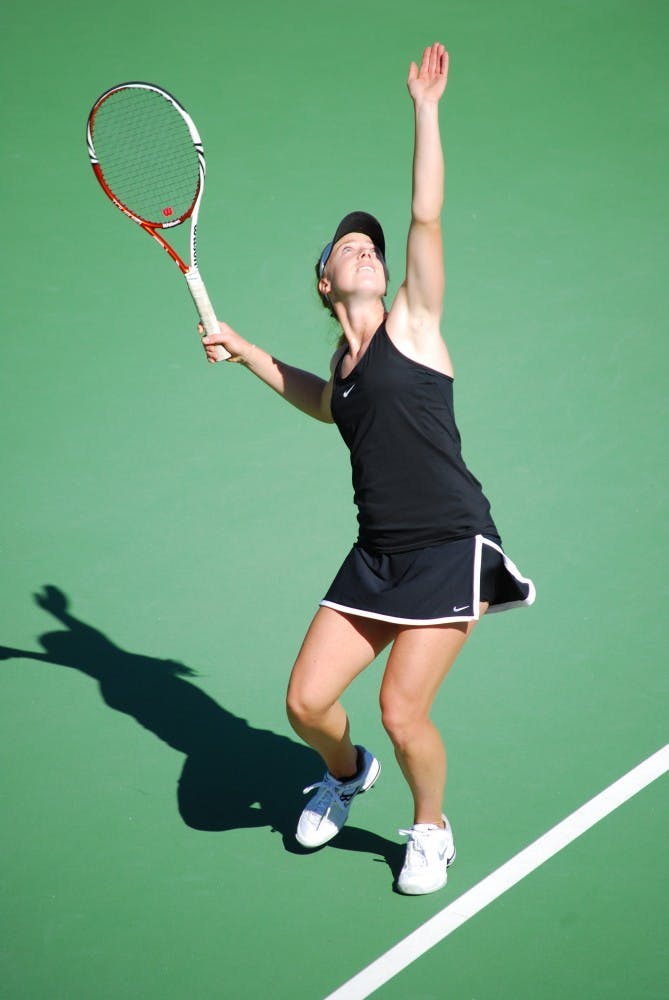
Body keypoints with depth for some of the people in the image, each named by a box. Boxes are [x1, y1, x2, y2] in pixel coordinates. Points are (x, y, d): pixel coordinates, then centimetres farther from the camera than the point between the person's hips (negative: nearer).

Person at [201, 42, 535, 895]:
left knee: (402, 714, -10)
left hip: (451, 549, -5)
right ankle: (346, 772, 35)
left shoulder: (410, 323, -1)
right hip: (377, 557, 6)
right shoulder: (345, 362, 13)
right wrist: (241, 350, 32)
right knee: (306, 704, 0)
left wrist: (425, 108, -9)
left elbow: (427, 216, -10)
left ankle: (430, 829, 21)